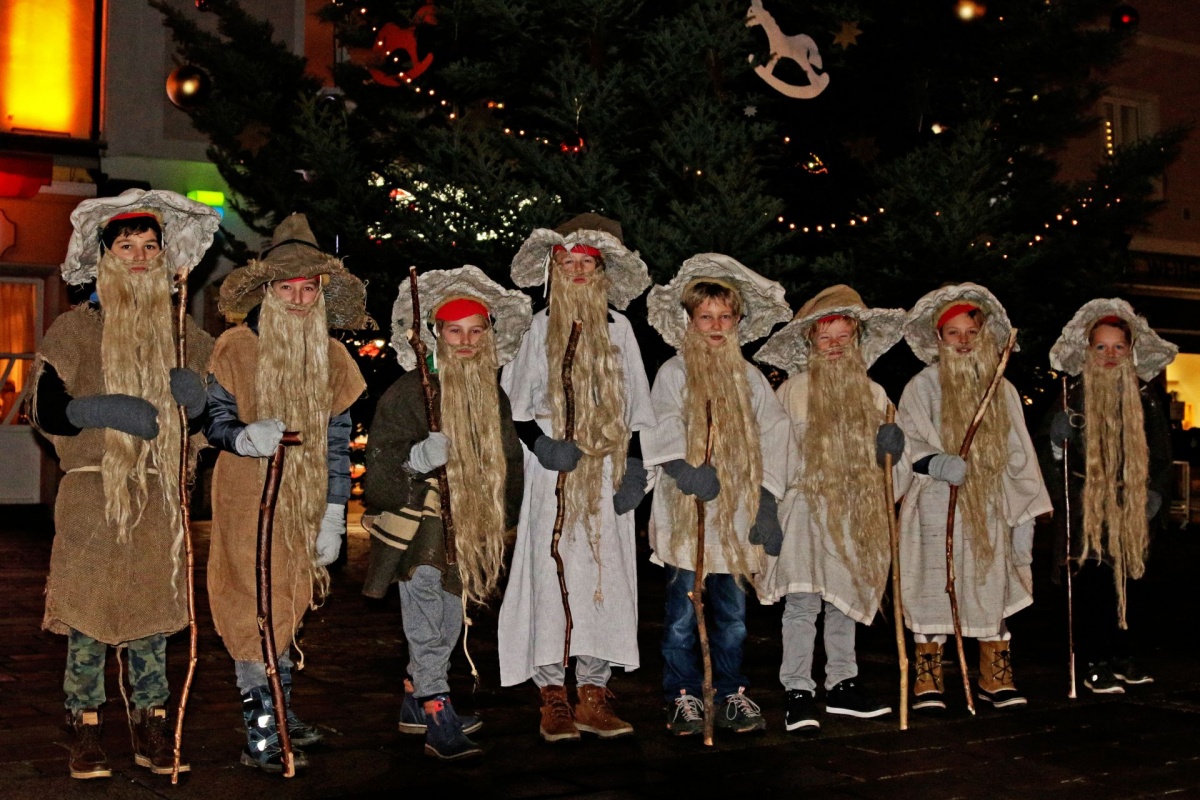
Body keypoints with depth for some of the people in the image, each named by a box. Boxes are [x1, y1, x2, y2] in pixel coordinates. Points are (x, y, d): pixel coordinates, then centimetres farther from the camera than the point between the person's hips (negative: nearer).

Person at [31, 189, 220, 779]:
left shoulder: (181, 332, 12)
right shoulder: (75, 328, 2)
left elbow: (202, 421, 15)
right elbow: (45, 411, -2)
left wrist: (195, 399, -8)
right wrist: (100, 410, -19)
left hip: (158, 496, 3)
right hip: (90, 493, -3)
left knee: (153, 609, 5)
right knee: (87, 608, -1)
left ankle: (151, 730, 14)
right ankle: (86, 731, 10)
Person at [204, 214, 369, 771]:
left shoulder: (332, 357, 5)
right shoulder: (235, 347, -7)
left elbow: (337, 441, 6)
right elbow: (215, 419, -4)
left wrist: (333, 517, 2)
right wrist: (244, 438, -27)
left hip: (304, 503, 4)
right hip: (248, 500, -4)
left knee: (289, 607, 13)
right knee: (257, 611, -5)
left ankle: (283, 714, 27)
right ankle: (261, 737, 1)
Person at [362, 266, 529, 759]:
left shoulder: (493, 394, 10)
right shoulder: (411, 391, -8)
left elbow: (508, 460, 20)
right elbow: (380, 456, -11)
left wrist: (502, 516, 16)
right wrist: (418, 458, -28)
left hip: (468, 530, 6)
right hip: (420, 529, -6)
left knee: (449, 620, 14)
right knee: (428, 623, -8)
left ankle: (416, 703, 29)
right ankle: (438, 720, -5)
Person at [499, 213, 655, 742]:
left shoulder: (616, 327, 11)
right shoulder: (540, 327, 5)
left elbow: (634, 406, 13)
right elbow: (515, 403, 5)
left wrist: (634, 464, 2)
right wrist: (541, 445, -11)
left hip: (605, 473, 2)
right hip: (552, 471, -2)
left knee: (606, 576, 0)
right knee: (550, 574, -5)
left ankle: (593, 694, 6)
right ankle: (553, 696, 2)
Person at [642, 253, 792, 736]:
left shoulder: (749, 378, 10)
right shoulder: (673, 373, 1)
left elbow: (773, 438, 8)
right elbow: (661, 438, -9)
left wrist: (767, 501, 0)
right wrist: (687, 471, -26)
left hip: (736, 514, 3)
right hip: (684, 513, -3)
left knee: (733, 613, 9)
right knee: (682, 614, 2)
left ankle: (732, 696, 20)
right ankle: (684, 699, 12)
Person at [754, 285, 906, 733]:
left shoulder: (873, 393, 12)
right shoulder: (792, 391, 0)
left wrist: (891, 449, 0)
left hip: (855, 511, 4)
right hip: (806, 507, -4)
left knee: (845, 600, 11)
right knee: (803, 601, -9)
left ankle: (842, 686, 20)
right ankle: (797, 693, -7)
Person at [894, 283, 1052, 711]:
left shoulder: (1002, 390, 10)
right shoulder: (922, 386, 1)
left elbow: (1018, 454, 9)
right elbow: (907, 442, -4)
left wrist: (1024, 515, 4)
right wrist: (935, 462, -26)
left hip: (989, 508, 3)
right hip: (935, 507, -3)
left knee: (992, 588, 5)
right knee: (933, 590, -2)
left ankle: (996, 677, 15)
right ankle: (928, 680, 7)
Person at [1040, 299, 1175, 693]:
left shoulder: (1144, 396, 7)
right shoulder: (1074, 394, -1)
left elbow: (1161, 452, 14)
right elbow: (1049, 447, 2)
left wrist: (1154, 494, 5)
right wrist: (1058, 436, -20)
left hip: (1128, 509, 3)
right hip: (1084, 509, -3)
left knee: (1124, 582, 9)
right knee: (1092, 584, -5)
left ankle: (1120, 656, 21)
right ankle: (1095, 664, 1)